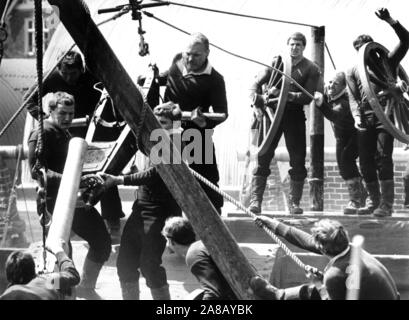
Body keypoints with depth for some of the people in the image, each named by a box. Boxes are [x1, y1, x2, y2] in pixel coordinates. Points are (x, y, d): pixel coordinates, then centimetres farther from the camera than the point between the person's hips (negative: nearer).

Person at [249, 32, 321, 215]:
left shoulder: (311, 69, 6)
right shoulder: (277, 62, 11)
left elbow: (308, 97, -6)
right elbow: (256, 84, 9)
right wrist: (256, 104, -8)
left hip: (295, 115, 0)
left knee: (298, 161, 0)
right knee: (263, 157, -7)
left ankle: (294, 202, 9)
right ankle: (255, 200, -8)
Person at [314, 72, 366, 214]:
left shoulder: (344, 102, -35)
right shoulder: (328, 95, -11)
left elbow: (334, 115, -55)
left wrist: (321, 104, -71)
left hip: (355, 134, -9)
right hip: (341, 137, 9)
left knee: (346, 159, -27)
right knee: (342, 165, 12)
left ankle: (355, 200, -24)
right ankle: (361, 193, 37)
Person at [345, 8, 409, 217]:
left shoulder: (386, 62, 14)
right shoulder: (353, 71, 19)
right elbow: (353, 97, 8)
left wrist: (389, 21, -8)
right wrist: (356, 116, -10)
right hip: (365, 119, 3)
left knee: (383, 157, -13)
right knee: (365, 161, 2)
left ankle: (386, 204, -15)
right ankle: (373, 201, 16)